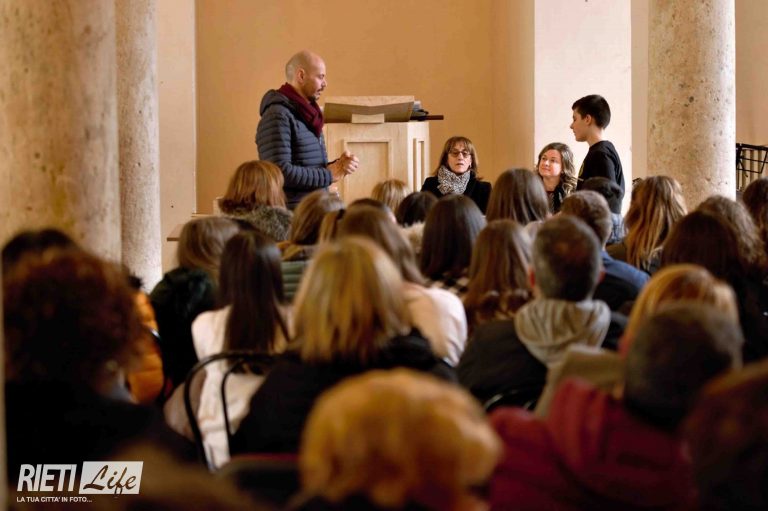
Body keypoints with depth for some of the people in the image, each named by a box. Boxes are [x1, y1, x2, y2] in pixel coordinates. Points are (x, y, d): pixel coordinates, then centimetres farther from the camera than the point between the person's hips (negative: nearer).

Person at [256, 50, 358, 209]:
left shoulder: (308, 114, 15)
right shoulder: (278, 116, -14)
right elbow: (281, 172, -23)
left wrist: (338, 166, 1)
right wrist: (328, 175, -15)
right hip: (292, 214, -9)